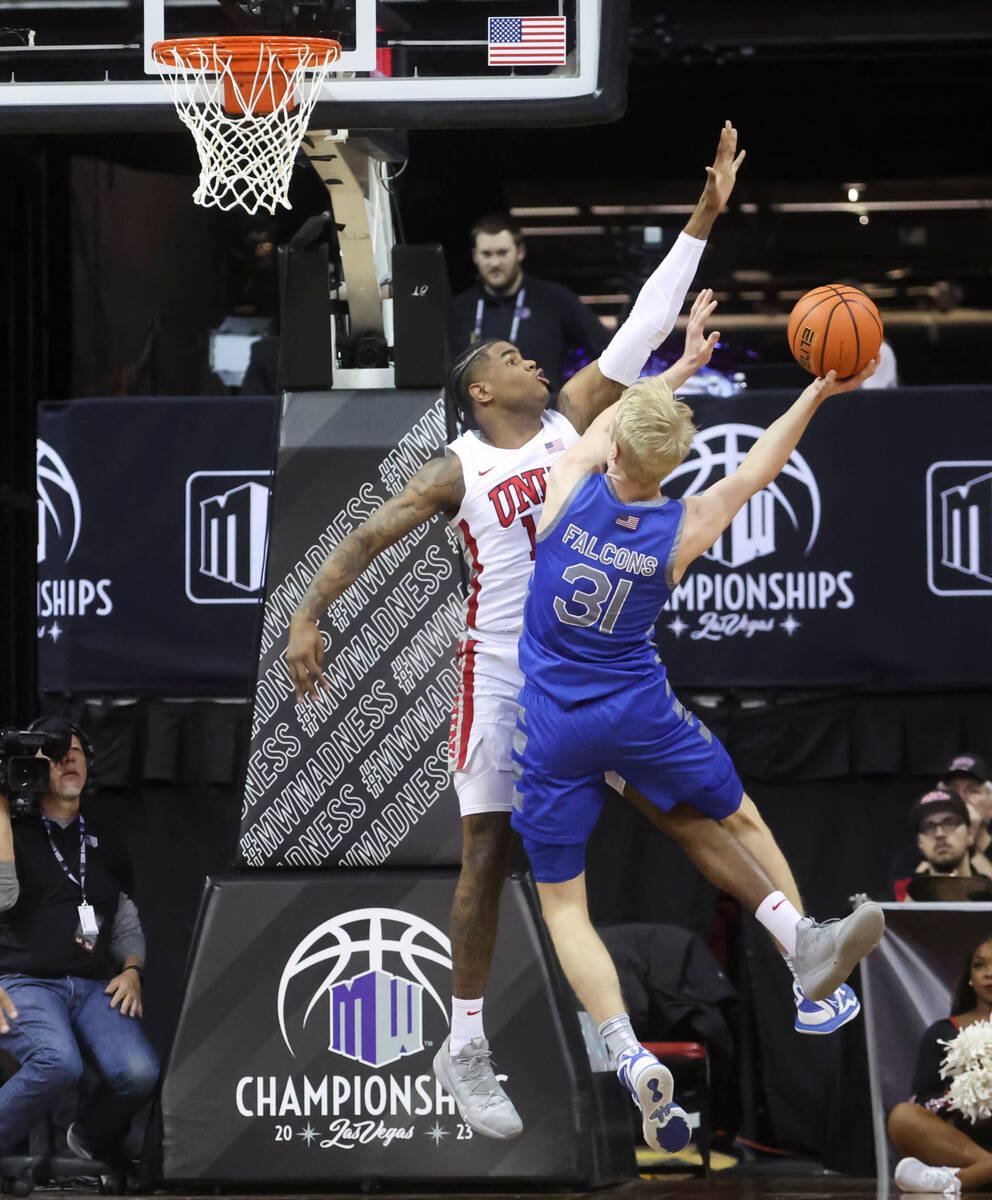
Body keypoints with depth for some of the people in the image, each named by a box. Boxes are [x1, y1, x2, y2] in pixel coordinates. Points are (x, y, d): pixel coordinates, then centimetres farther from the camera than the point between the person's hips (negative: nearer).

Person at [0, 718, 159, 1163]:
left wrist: (131, 969, 4)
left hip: (96, 988, 4)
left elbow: (126, 918, 24)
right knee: (59, 1061, -37)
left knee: (139, 1072, -25)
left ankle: (89, 1144, 8)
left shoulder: (103, 841, 20)